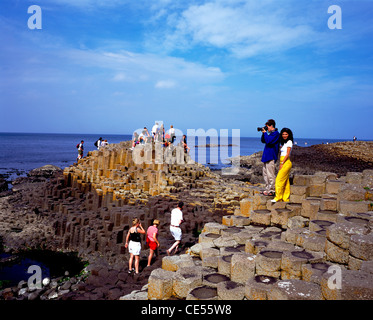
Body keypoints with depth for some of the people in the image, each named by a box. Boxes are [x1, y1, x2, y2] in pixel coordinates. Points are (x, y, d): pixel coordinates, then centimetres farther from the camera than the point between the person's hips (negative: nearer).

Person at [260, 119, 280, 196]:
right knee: (265, 174, 13)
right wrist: (263, 133, 7)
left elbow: (268, 141, -21)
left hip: (271, 156, -10)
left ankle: (271, 190, -1)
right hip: (266, 156, 10)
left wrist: (265, 132, -9)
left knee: (270, 174, -6)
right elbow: (263, 141, 20)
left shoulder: (276, 133, -10)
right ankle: (267, 189, 21)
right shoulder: (270, 133, 16)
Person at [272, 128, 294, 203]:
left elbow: (287, 154, -14)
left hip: (286, 163, -9)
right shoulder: (284, 143, 19)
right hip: (283, 162, 9)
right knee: (285, 182, 9)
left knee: (279, 180, -10)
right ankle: (286, 198, 13)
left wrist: (282, 163, -16)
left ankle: (278, 198, -6)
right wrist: (281, 164, 12)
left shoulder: (289, 142, -7)